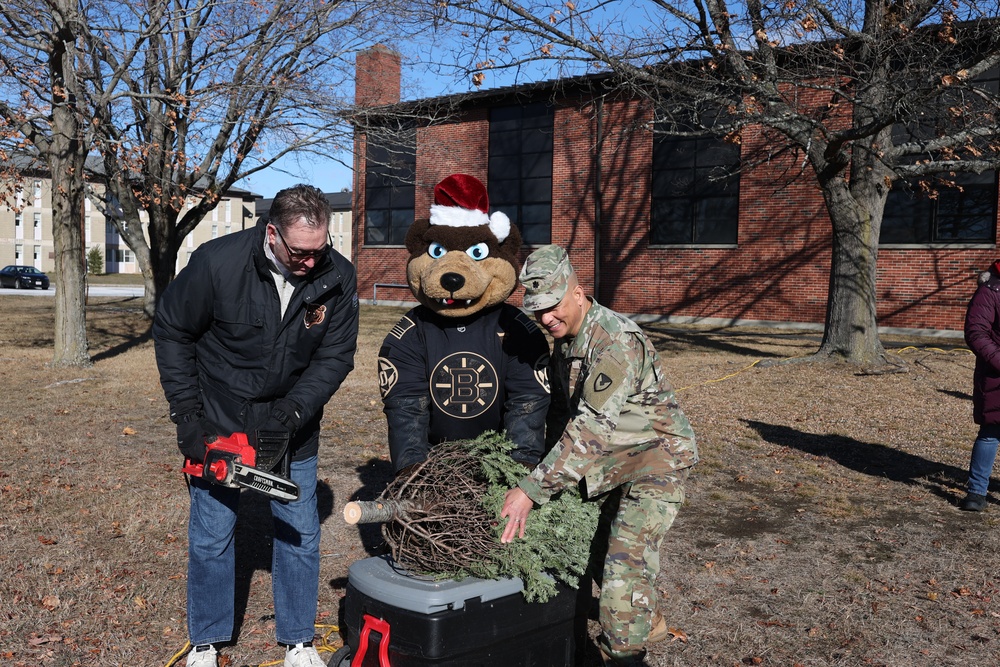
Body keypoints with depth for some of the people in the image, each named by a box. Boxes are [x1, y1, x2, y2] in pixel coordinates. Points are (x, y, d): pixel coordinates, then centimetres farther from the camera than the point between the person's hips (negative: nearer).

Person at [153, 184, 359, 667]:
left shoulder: (337, 277, -16)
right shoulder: (217, 263, -22)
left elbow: (335, 356, -9)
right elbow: (171, 333, -8)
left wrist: (294, 411, -22)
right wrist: (186, 416, -10)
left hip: (292, 426, 2)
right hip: (218, 423, -1)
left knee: (300, 534, 8)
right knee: (210, 536, 7)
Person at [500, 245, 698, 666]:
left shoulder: (617, 342, -27)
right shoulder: (563, 338, 2)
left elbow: (591, 431, -33)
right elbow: (561, 413, 12)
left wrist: (531, 490, -34)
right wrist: (552, 470, 7)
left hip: (657, 453, -9)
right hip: (613, 454, 9)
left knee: (627, 556, -19)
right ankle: (646, 623, 40)